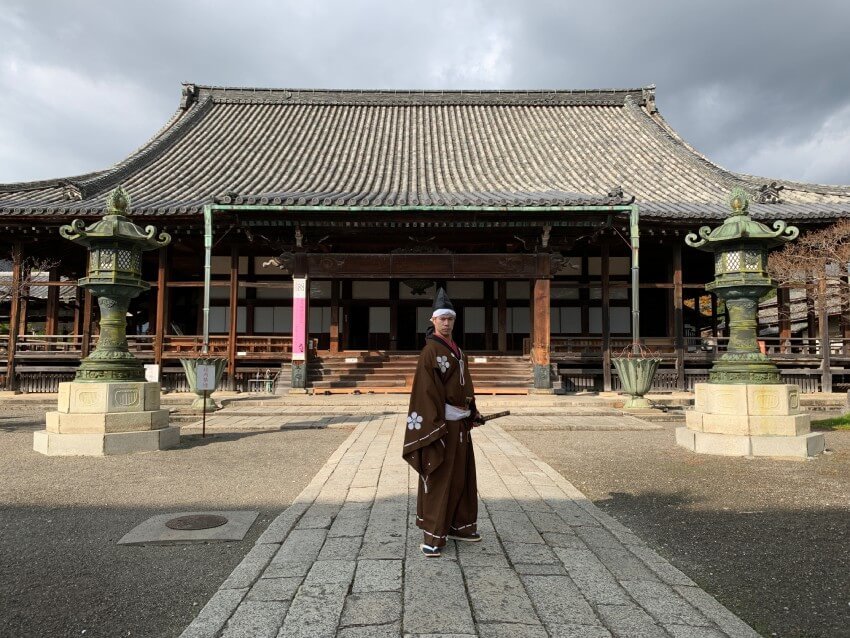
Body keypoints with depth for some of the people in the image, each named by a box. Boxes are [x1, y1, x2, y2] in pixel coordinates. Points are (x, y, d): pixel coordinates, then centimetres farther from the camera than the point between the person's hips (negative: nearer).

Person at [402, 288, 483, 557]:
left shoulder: (458, 351, 15)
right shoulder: (430, 351, -11)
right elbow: (426, 390, -17)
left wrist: (472, 415, 13)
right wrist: (434, 426, -22)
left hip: (460, 423, 9)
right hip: (441, 423, -9)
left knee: (461, 475, 15)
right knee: (438, 478, -5)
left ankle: (459, 526, 28)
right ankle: (432, 536, 2)